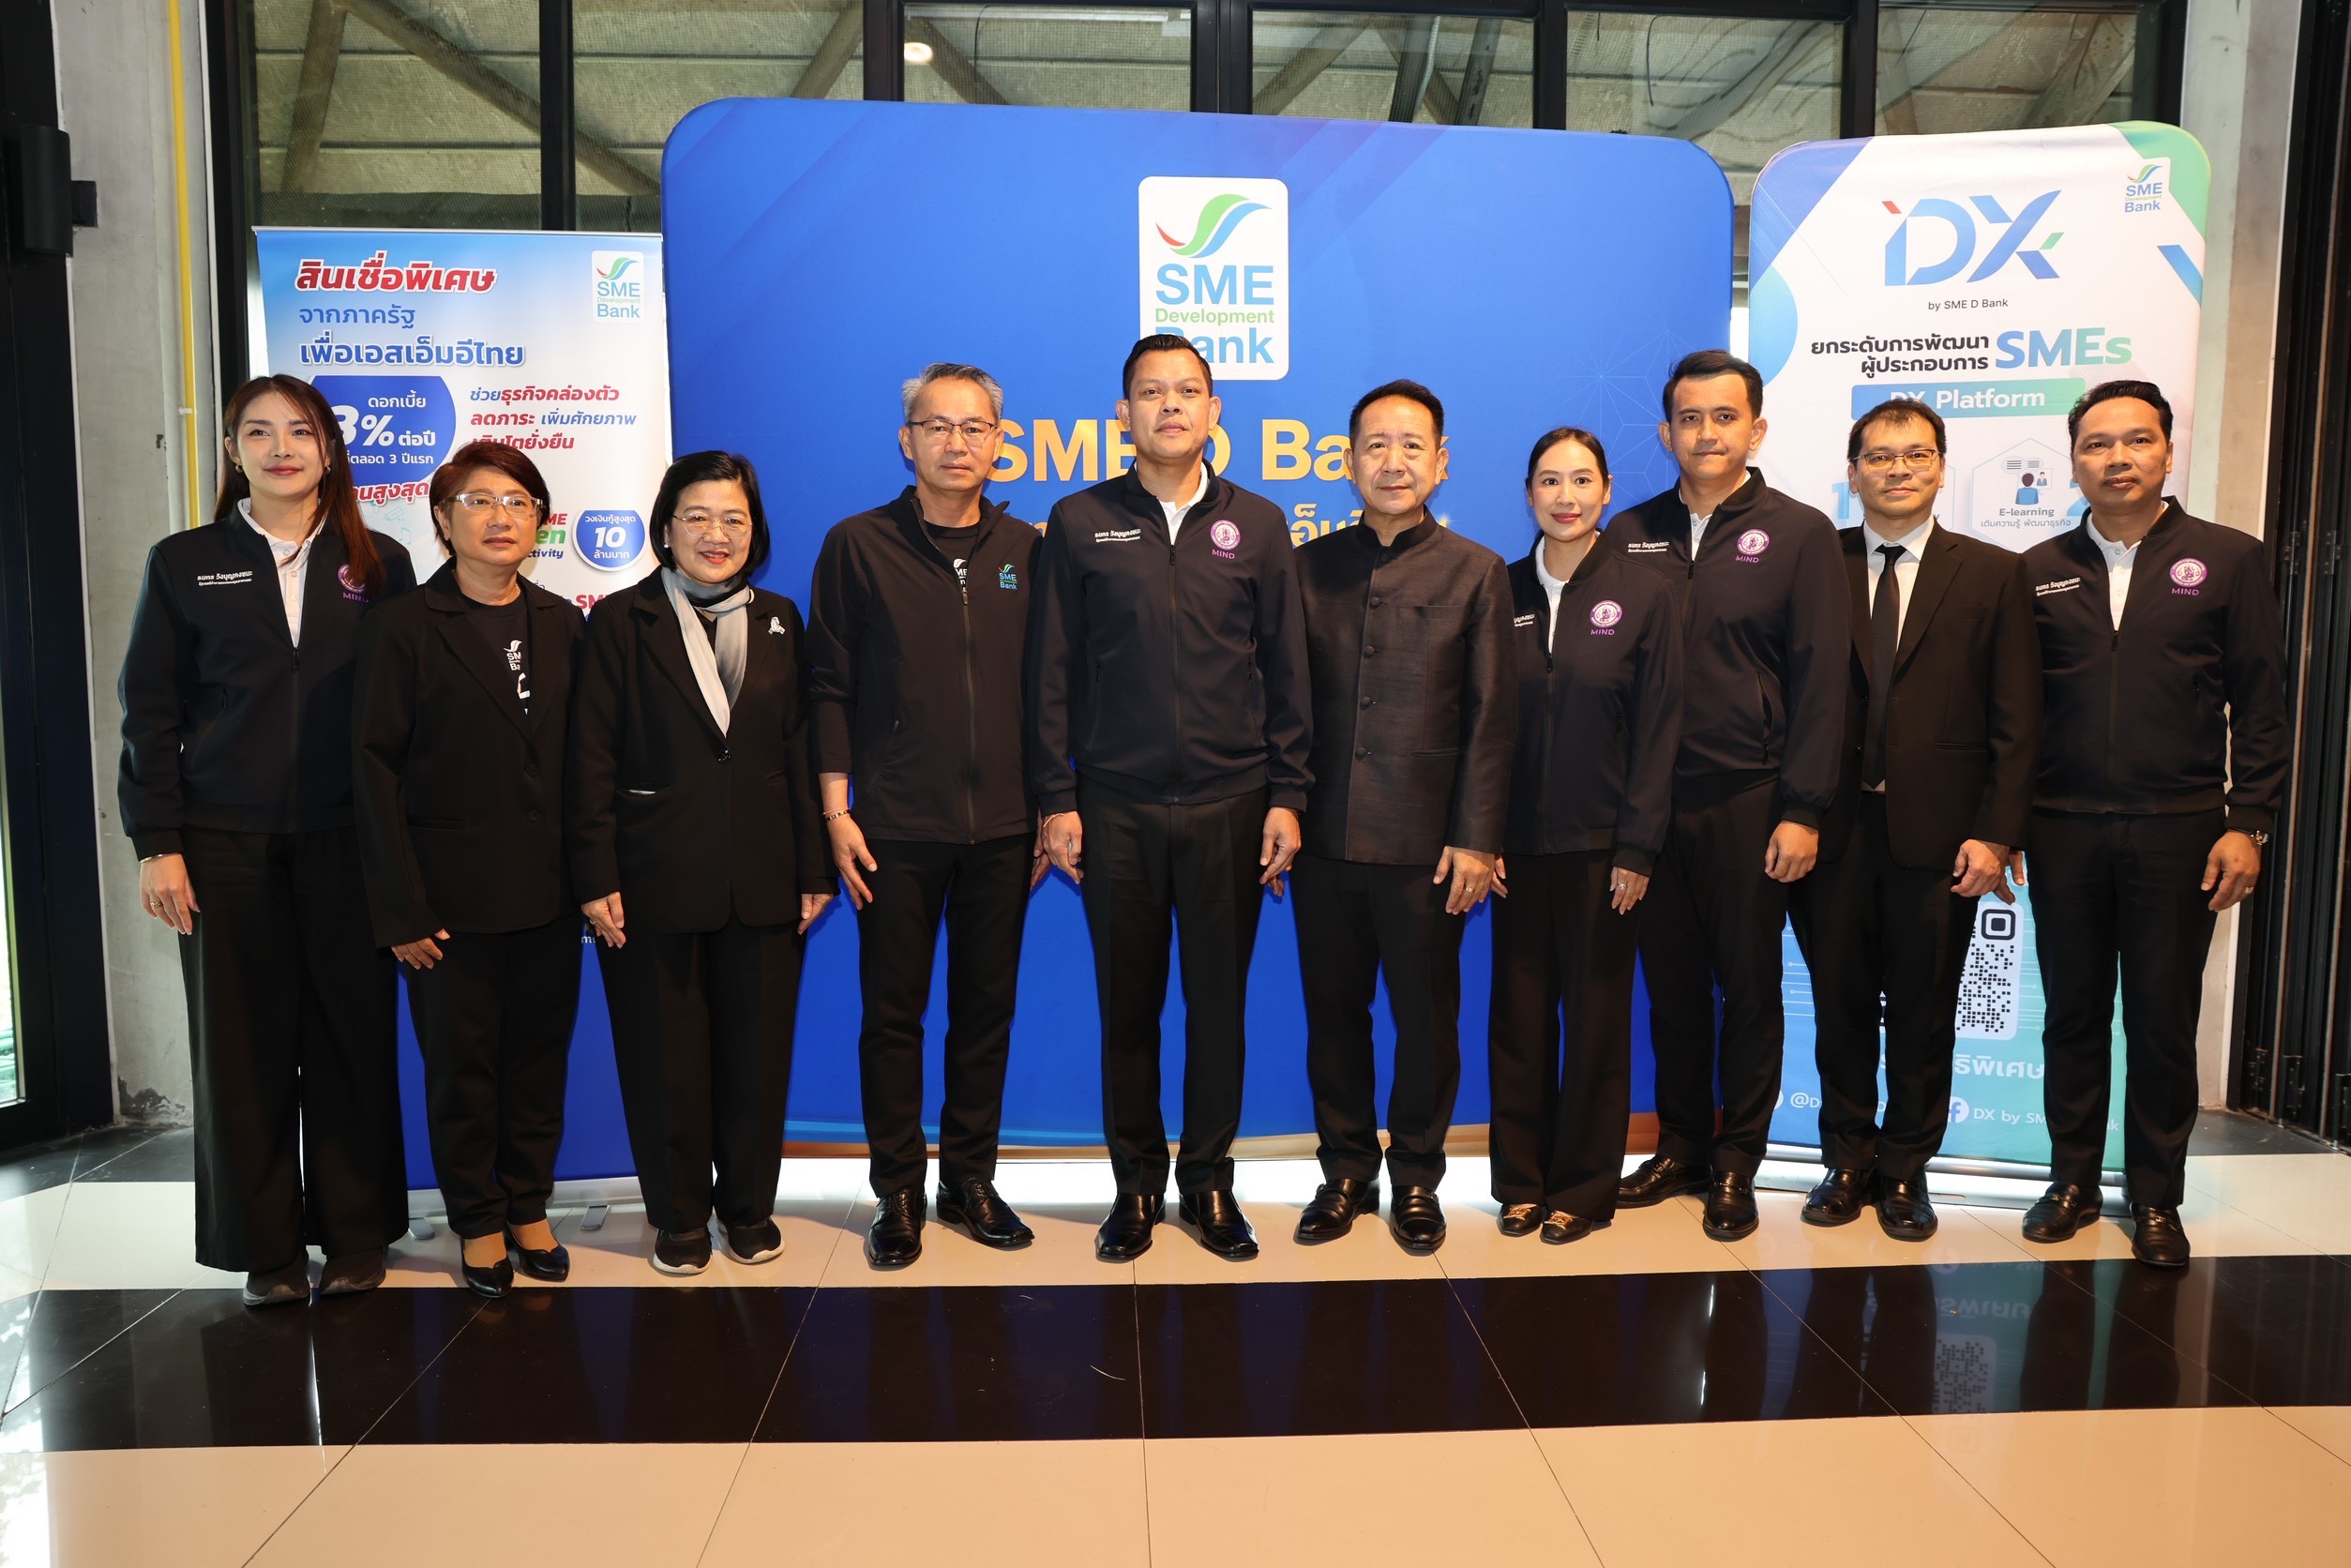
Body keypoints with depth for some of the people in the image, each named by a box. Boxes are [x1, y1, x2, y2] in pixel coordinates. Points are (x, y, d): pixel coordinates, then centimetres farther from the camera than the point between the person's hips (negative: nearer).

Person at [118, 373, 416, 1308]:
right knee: (242, 1045, 5)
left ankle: (353, 1236, 17)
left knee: (351, 1037, 3)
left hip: (348, 842, 0)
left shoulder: (378, 565, 7)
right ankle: (264, 1248, 18)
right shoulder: (184, 565, 7)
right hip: (226, 843, 0)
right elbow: (150, 712, 5)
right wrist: (157, 843, -3)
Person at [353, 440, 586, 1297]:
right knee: (462, 1063, 8)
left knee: (539, 1056, 11)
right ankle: (479, 1220, 24)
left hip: (547, 889, 3)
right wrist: (401, 906, -11)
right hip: (452, 889, -3)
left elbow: (580, 756, 8)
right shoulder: (403, 625, -4)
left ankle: (529, 1207, 27)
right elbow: (375, 766, -7)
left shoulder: (561, 623, 8)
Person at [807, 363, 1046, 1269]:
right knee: (892, 1014, 6)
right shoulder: (857, 546, 0)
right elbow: (829, 685, 0)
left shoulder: (1025, 551, 7)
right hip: (896, 828, -2)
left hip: (1003, 828, 2)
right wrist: (836, 812, -5)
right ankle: (898, 1193, 20)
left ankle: (970, 1181, 24)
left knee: (988, 1009, 10)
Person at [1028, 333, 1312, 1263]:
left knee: (1219, 1003, 8)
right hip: (1115, 809, 0)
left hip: (1230, 805, 1)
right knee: (1127, 1004, 8)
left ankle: (1209, 1179, 25)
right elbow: (1051, 672, 3)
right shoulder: (1079, 523, 5)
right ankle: (1136, 1182, 24)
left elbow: (1287, 670, 7)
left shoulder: (1256, 524, 7)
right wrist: (1055, 800, -2)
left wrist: (1287, 796, 0)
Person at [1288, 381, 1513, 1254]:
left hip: (1425, 845, -2)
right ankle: (1346, 1172, 27)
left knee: (1427, 1021, 8)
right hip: (1325, 841, 2)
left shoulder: (1476, 572, 2)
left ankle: (1416, 1177, 26)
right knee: (1333, 1016, 10)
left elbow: (1490, 718, -1)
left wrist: (1476, 840, -7)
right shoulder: (1310, 566, 8)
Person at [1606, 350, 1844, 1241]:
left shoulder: (1798, 533, 1)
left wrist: (1802, 810, -10)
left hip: (1749, 801, -2)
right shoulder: (1630, 535, 7)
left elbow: (1819, 678, -4)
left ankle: (1736, 1165, 20)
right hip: (1649, 799, 2)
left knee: (1749, 985, 7)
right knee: (1672, 983, 10)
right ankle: (1681, 1147, 25)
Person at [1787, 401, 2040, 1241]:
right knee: (1840, 1006, 9)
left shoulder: (1993, 573, 4)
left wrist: (1996, 833, -7)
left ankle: (1905, 1167, 26)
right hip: (1833, 829, 0)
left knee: (1923, 1013, 10)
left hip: (1938, 832, 0)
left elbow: (2016, 720, 1)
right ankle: (1847, 1158, 26)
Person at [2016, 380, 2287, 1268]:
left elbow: (2259, 704, 1)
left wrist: (2248, 823, -5)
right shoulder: (2040, 571, 7)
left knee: (2164, 1021, 6)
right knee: (2072, 1015, 9)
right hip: (2064, 829, 1)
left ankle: (2156, 1198, 20)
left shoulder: (2228, 559, 3)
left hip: (2178, 829, -1)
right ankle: (2073, 1182, 22)